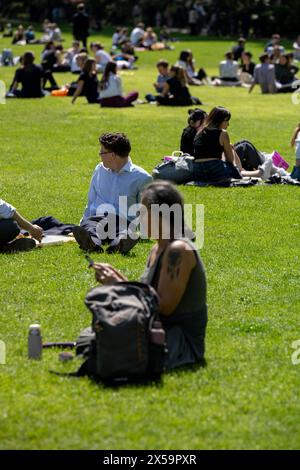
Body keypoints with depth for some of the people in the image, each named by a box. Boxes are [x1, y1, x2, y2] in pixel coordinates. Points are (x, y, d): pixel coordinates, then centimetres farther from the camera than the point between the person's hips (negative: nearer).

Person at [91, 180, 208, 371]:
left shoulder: (178, 250, -18)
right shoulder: (158, 250, 13)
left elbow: (164, 306, -22)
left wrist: (119, 285, -15)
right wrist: (116, 277, 2)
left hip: (183, 343, -10)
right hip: (163, 332, 10)